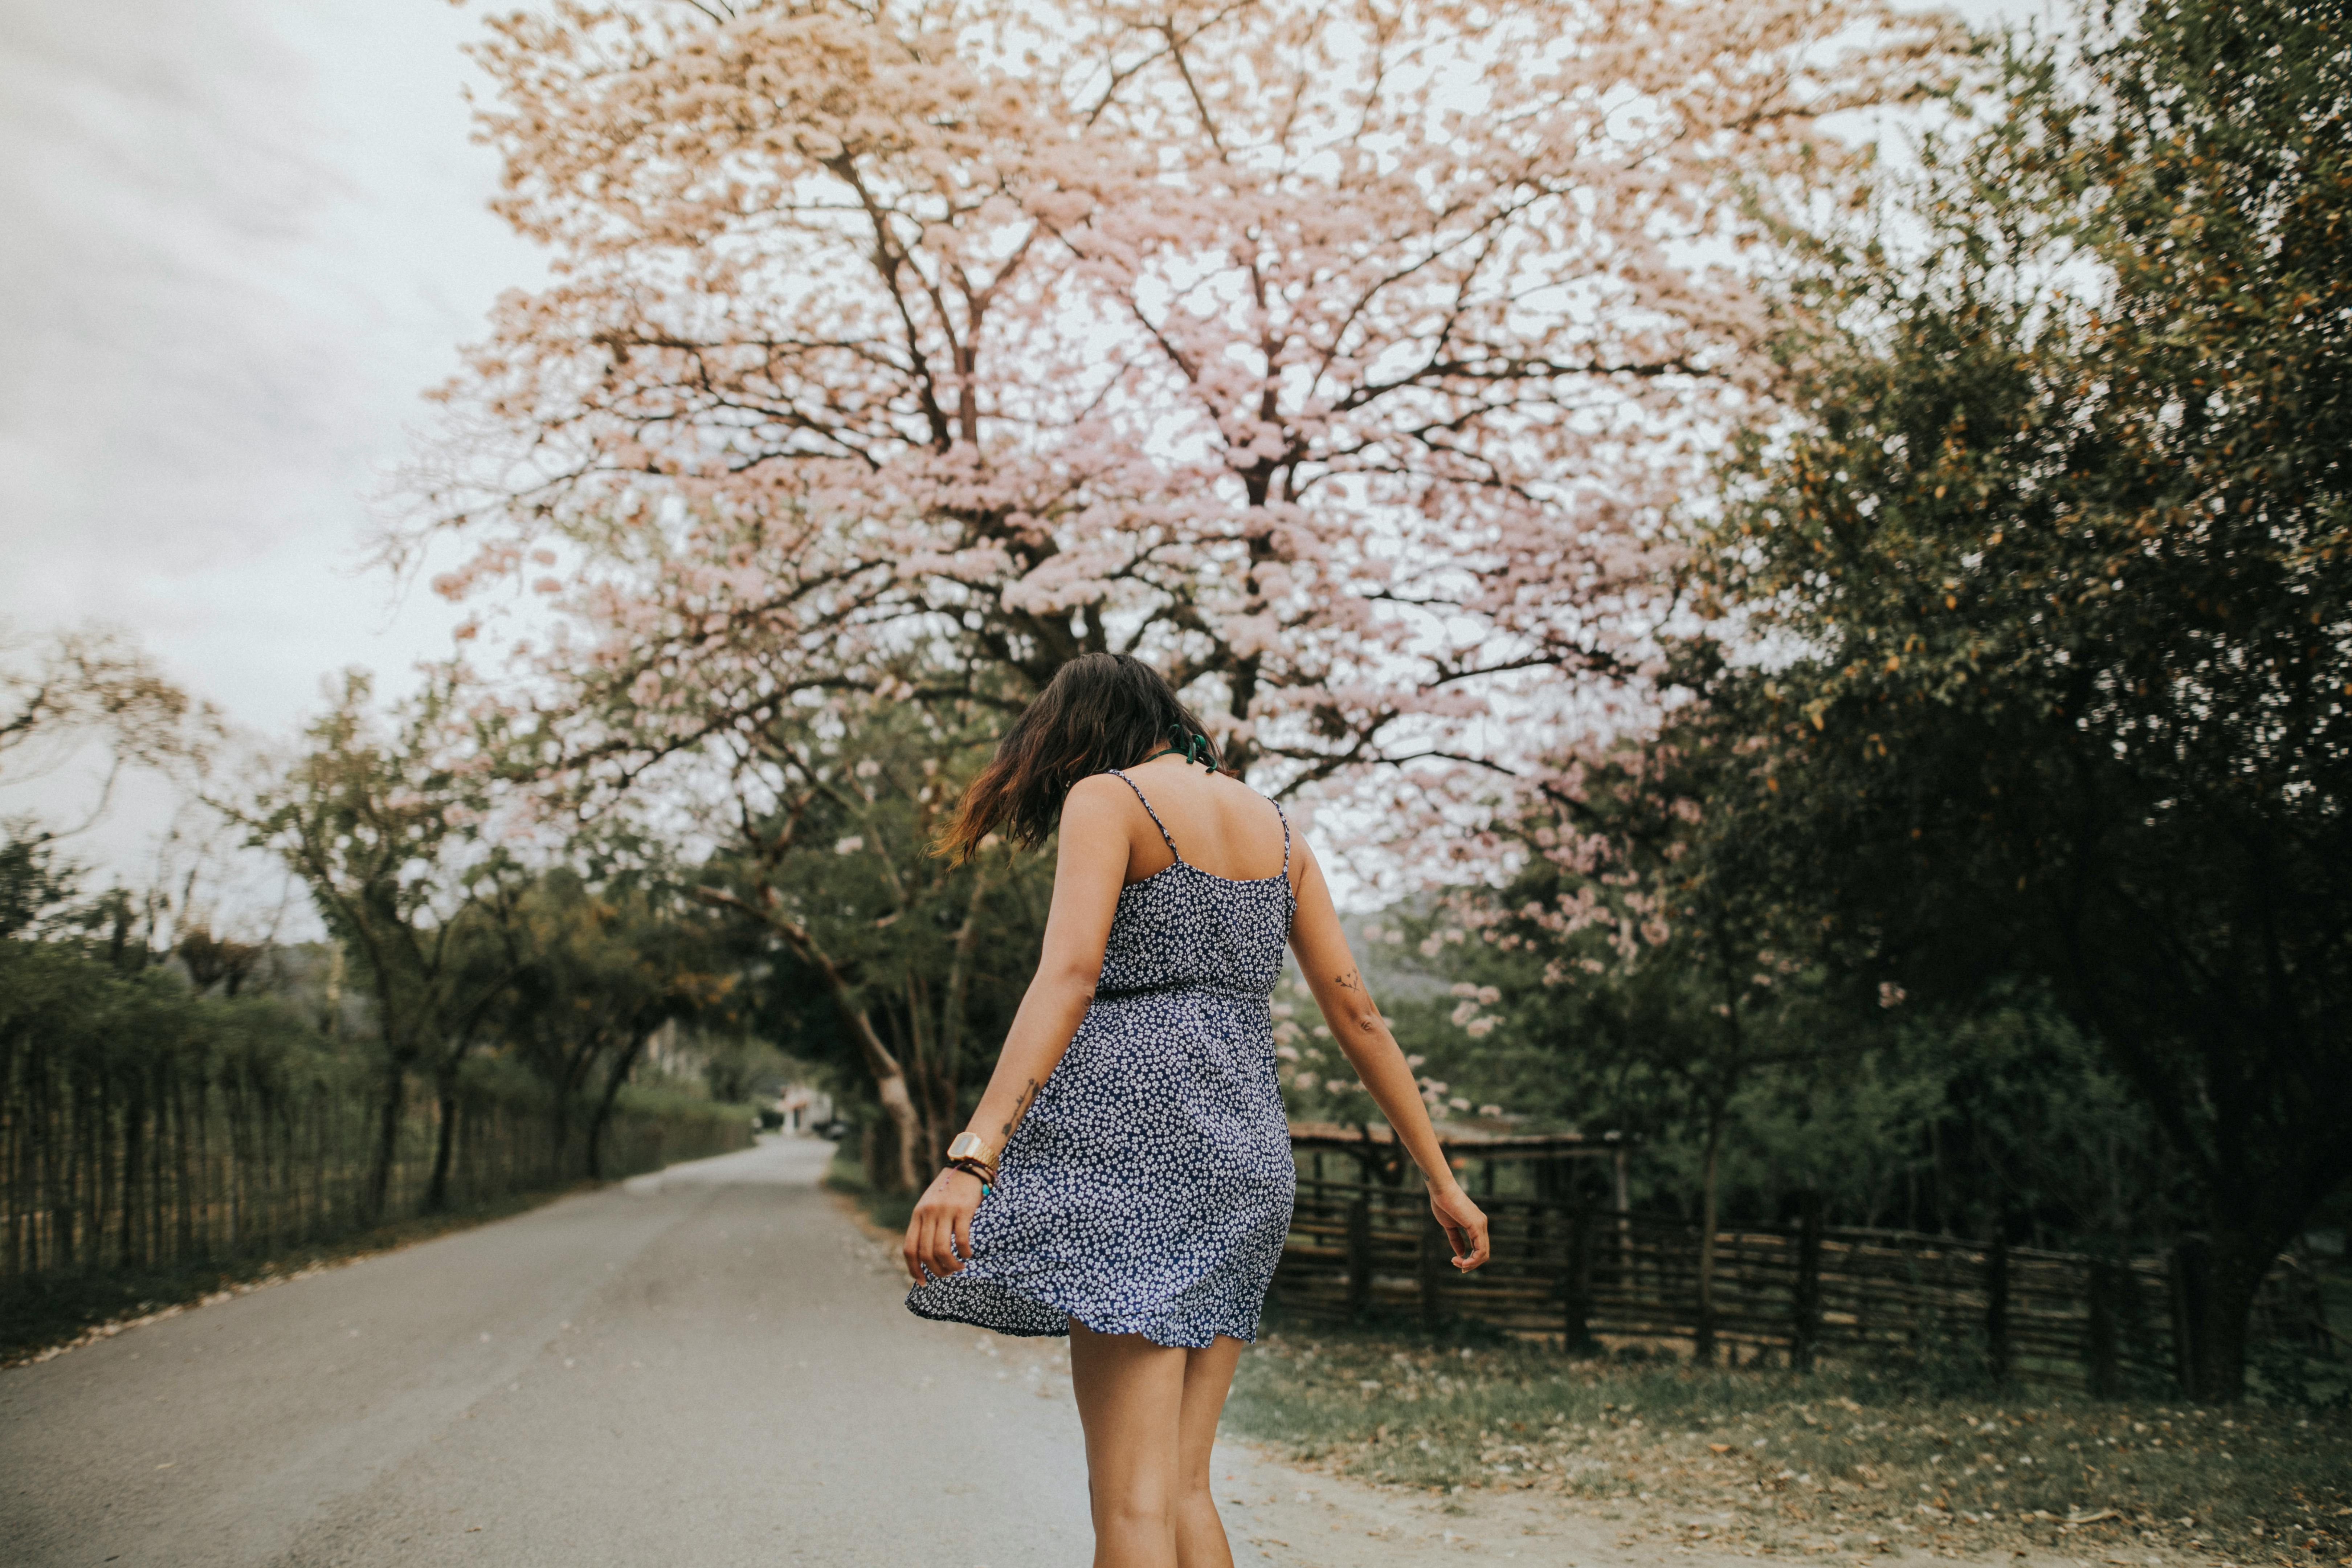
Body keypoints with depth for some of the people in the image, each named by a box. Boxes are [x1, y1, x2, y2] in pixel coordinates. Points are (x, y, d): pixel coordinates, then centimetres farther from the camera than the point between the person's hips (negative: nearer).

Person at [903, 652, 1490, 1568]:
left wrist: (972, 1155, -25)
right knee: (1184, 1488, 12)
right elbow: (1357, 1016, 16)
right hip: (1248, 1153, 7)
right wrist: (1441, 1181, 20)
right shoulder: (1275, 826, 17)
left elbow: (1068, 977, -17)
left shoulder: (1107, 798, -1)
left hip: (1135, 1126, -6)